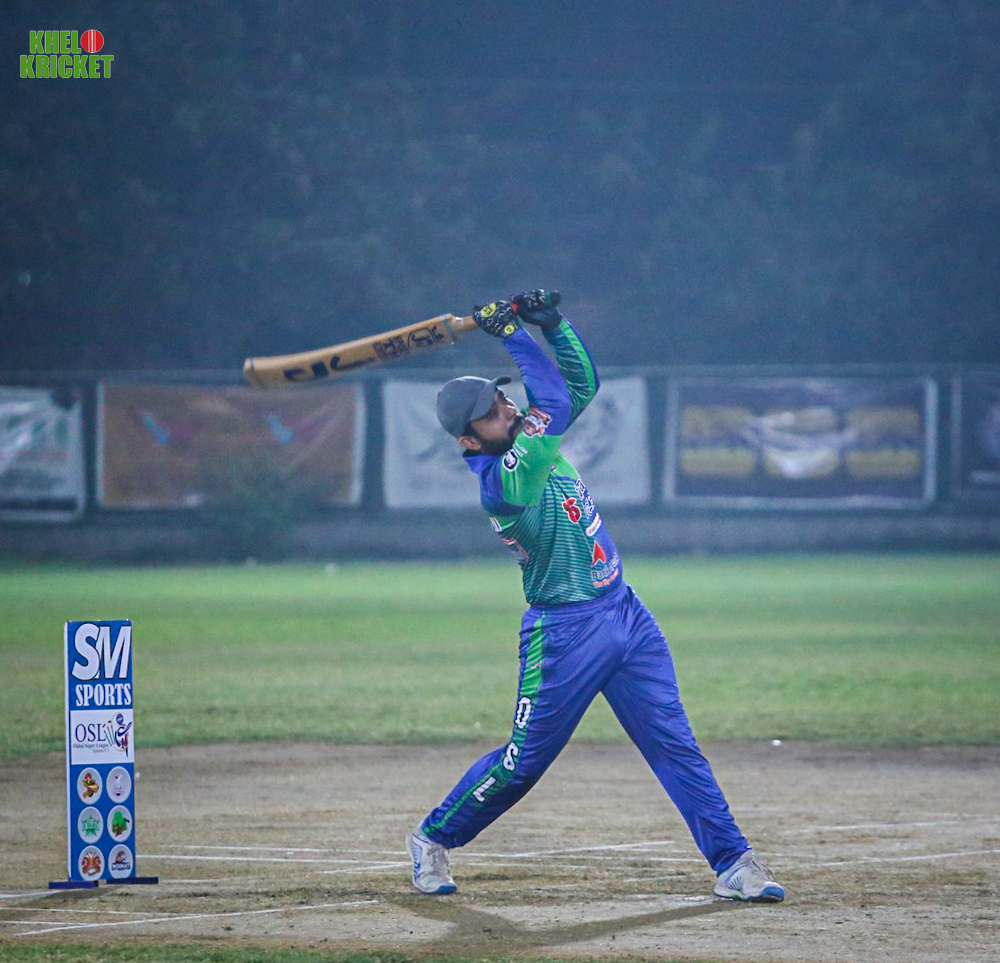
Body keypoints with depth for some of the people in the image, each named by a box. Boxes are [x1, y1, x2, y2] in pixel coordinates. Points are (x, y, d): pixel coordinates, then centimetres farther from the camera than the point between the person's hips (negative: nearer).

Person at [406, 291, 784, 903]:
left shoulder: (531, 437, 5)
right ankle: (433, 841, 25)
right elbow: (555, 403, -28)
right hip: (566, 632, -7)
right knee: (524, 761, 3)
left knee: (675, 744, 1)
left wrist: (551, 323, -2)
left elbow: (581, 383, 13)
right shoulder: (500, 480, -22)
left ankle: (734, 863, -1)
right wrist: (513, 335, -20)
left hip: (626, 616, 7)